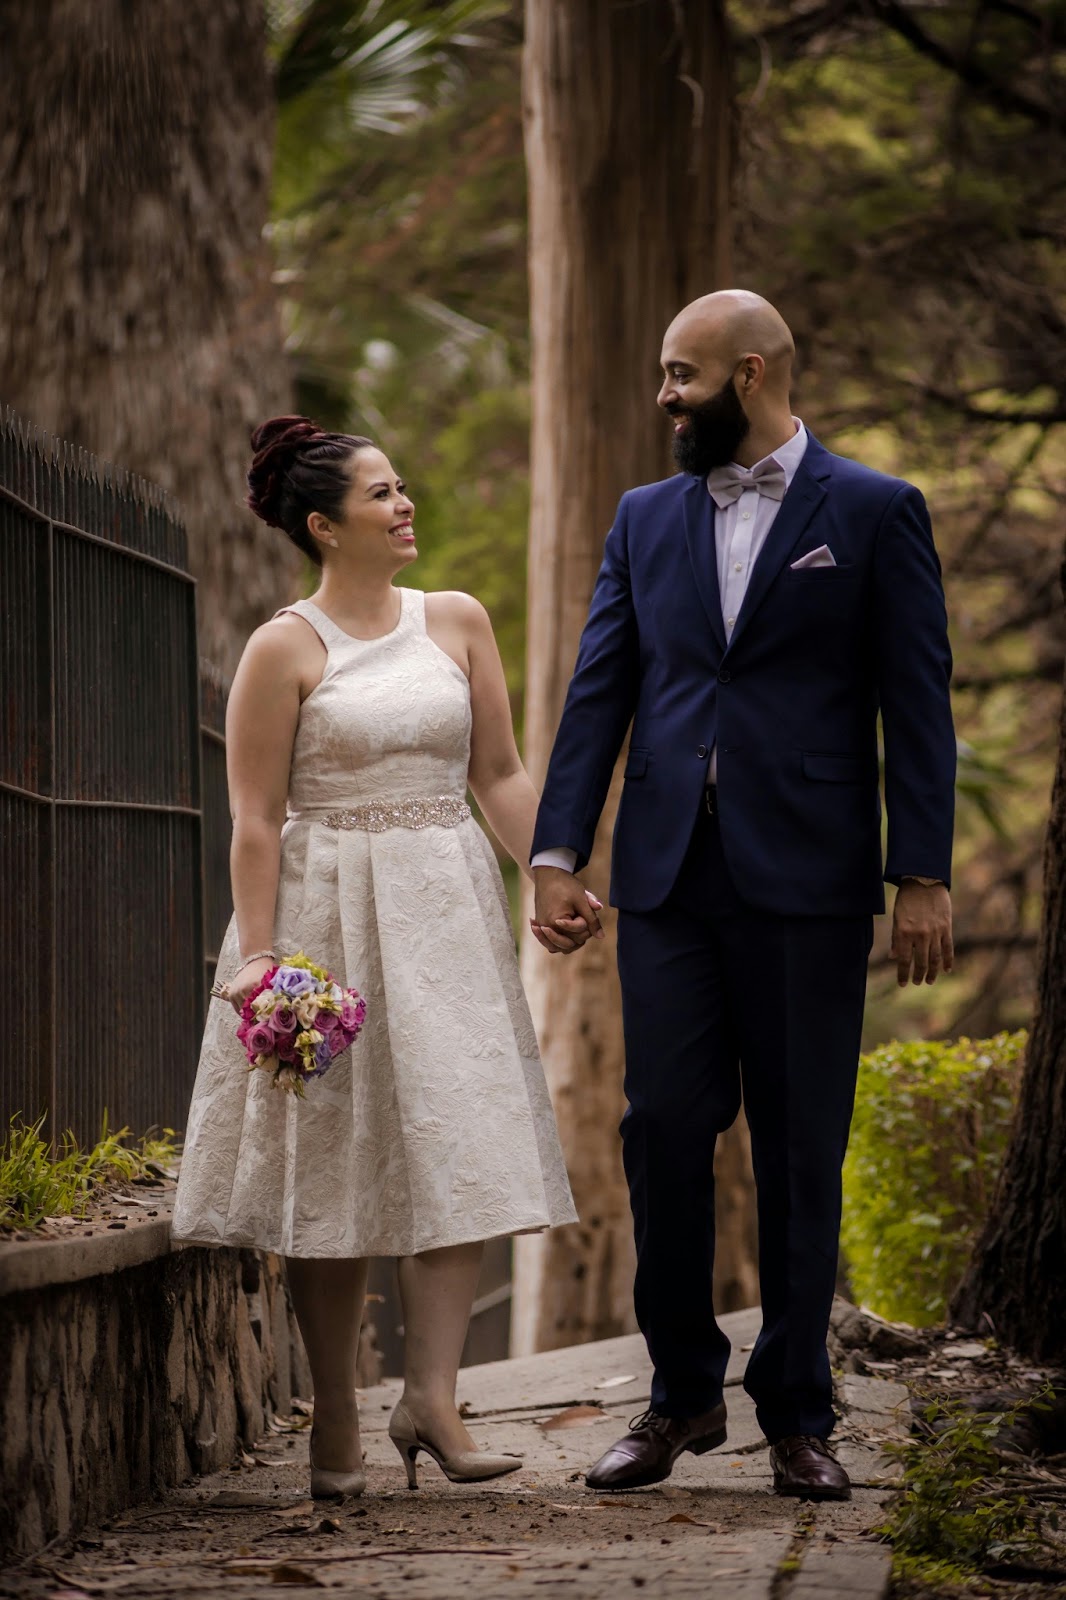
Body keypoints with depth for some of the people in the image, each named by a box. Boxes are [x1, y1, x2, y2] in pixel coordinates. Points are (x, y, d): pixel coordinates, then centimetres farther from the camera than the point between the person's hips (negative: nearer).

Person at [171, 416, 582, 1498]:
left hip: (446, 915, 4)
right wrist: (257, 956, -12)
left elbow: (500, 776, 11)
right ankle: (336, 1428, 6)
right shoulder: (285, 649, -3)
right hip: (327, 916, -4)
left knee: (460, 1148, -7)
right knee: (334, 1164, -1)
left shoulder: (457, 624, 9)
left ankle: (431, 1398, -5)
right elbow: (256, 821, -5)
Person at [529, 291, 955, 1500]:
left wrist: (923, 876, -7)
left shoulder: (874, 513, 2)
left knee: (800, 1148, 2)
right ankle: (681, 1393, 14)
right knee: (664, 1127, 0)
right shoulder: (646, 519, 13)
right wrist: (557, 850, 1)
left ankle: (796, 1414, 11)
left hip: (806, 877, -3)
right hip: (669, 874, 3)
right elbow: (598, 692, 10)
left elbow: (916, 705, -1)